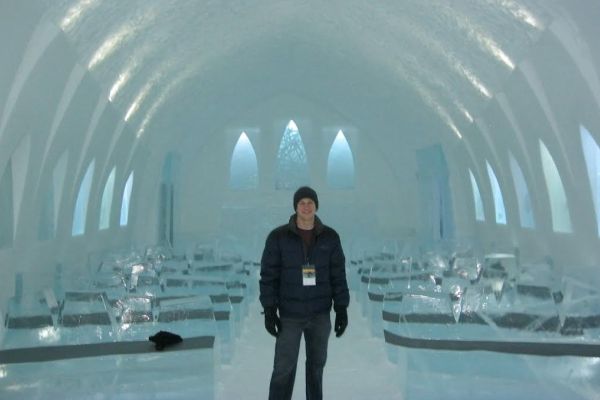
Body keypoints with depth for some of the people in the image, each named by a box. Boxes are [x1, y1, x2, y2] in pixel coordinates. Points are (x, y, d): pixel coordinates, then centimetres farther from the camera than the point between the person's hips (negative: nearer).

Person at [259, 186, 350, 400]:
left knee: (316, 363, 15)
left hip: (320, 313, 2)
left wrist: (342, 309, -3)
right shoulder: (278, 237, -10)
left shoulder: (330, 237, -4)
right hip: (290, 314, -2)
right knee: (284, 367, 0)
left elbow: (338, 275, 0)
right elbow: (268, 275, -8)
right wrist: (269, 310, -12)